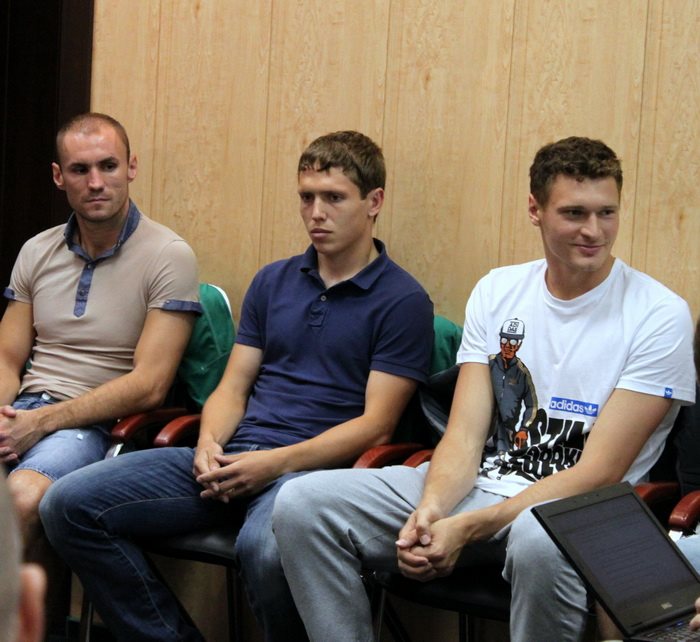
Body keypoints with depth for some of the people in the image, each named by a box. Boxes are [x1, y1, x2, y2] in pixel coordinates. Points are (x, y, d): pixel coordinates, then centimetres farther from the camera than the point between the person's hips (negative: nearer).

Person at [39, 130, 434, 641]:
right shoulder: (273, 282, 19)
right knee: (70, 505, -11)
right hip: (233, 455, 6)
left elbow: (375, 424, -6)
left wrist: (277, 462, -17)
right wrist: (209, 444, -5)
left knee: (266, 548, -41)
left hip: (311, 465, -6)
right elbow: (234, 386, 17)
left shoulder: (402, 301, 0)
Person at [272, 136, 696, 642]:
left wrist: (467, 528, -22)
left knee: (540, 540, -42)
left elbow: (599, 473, -13)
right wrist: (431, 508, -21)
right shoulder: (498, 292, 8)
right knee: (302, 504, -13)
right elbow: (466, 434, 3)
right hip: (477, 486, 5)